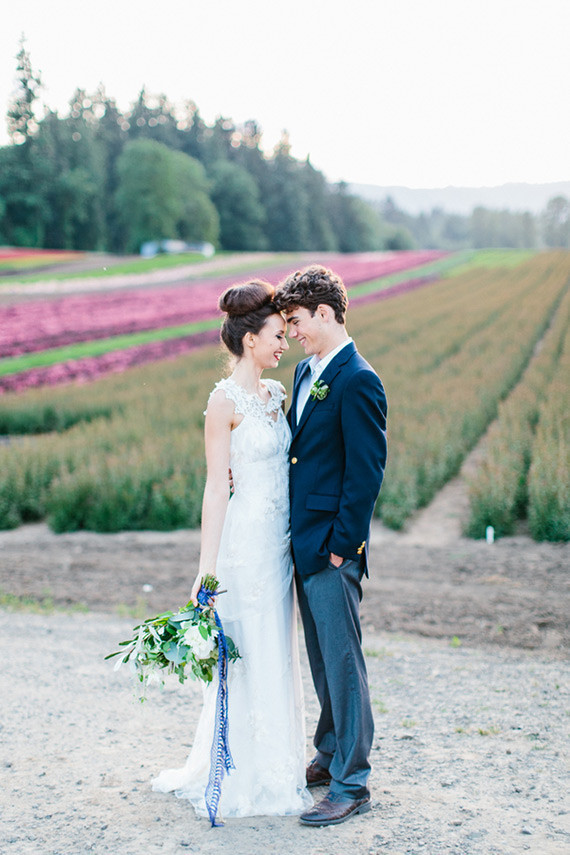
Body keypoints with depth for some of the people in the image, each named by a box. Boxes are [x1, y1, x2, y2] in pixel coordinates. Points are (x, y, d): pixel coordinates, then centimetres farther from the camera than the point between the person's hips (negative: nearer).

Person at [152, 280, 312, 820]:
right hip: (246, 539, -8)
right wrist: (207, 569, -15)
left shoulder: (276, 394, 11)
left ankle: (272, 767, 27)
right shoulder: (225, 400, -11)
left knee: (275, 655, 14)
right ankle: (240, 778, 14)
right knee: (245, 656, 0)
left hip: (279, 542, 8)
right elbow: (216, 488, -13)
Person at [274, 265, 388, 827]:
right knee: (322, 659, 19)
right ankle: (331, 755, 33)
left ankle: (352, 785, 8)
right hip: (304, 543, 9)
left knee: (342, 661, -1)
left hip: (331, 547, -9)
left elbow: (366, 471, -17)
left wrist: (341, 544, -16)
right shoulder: (305, 372, 12)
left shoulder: (358, 381, -16)